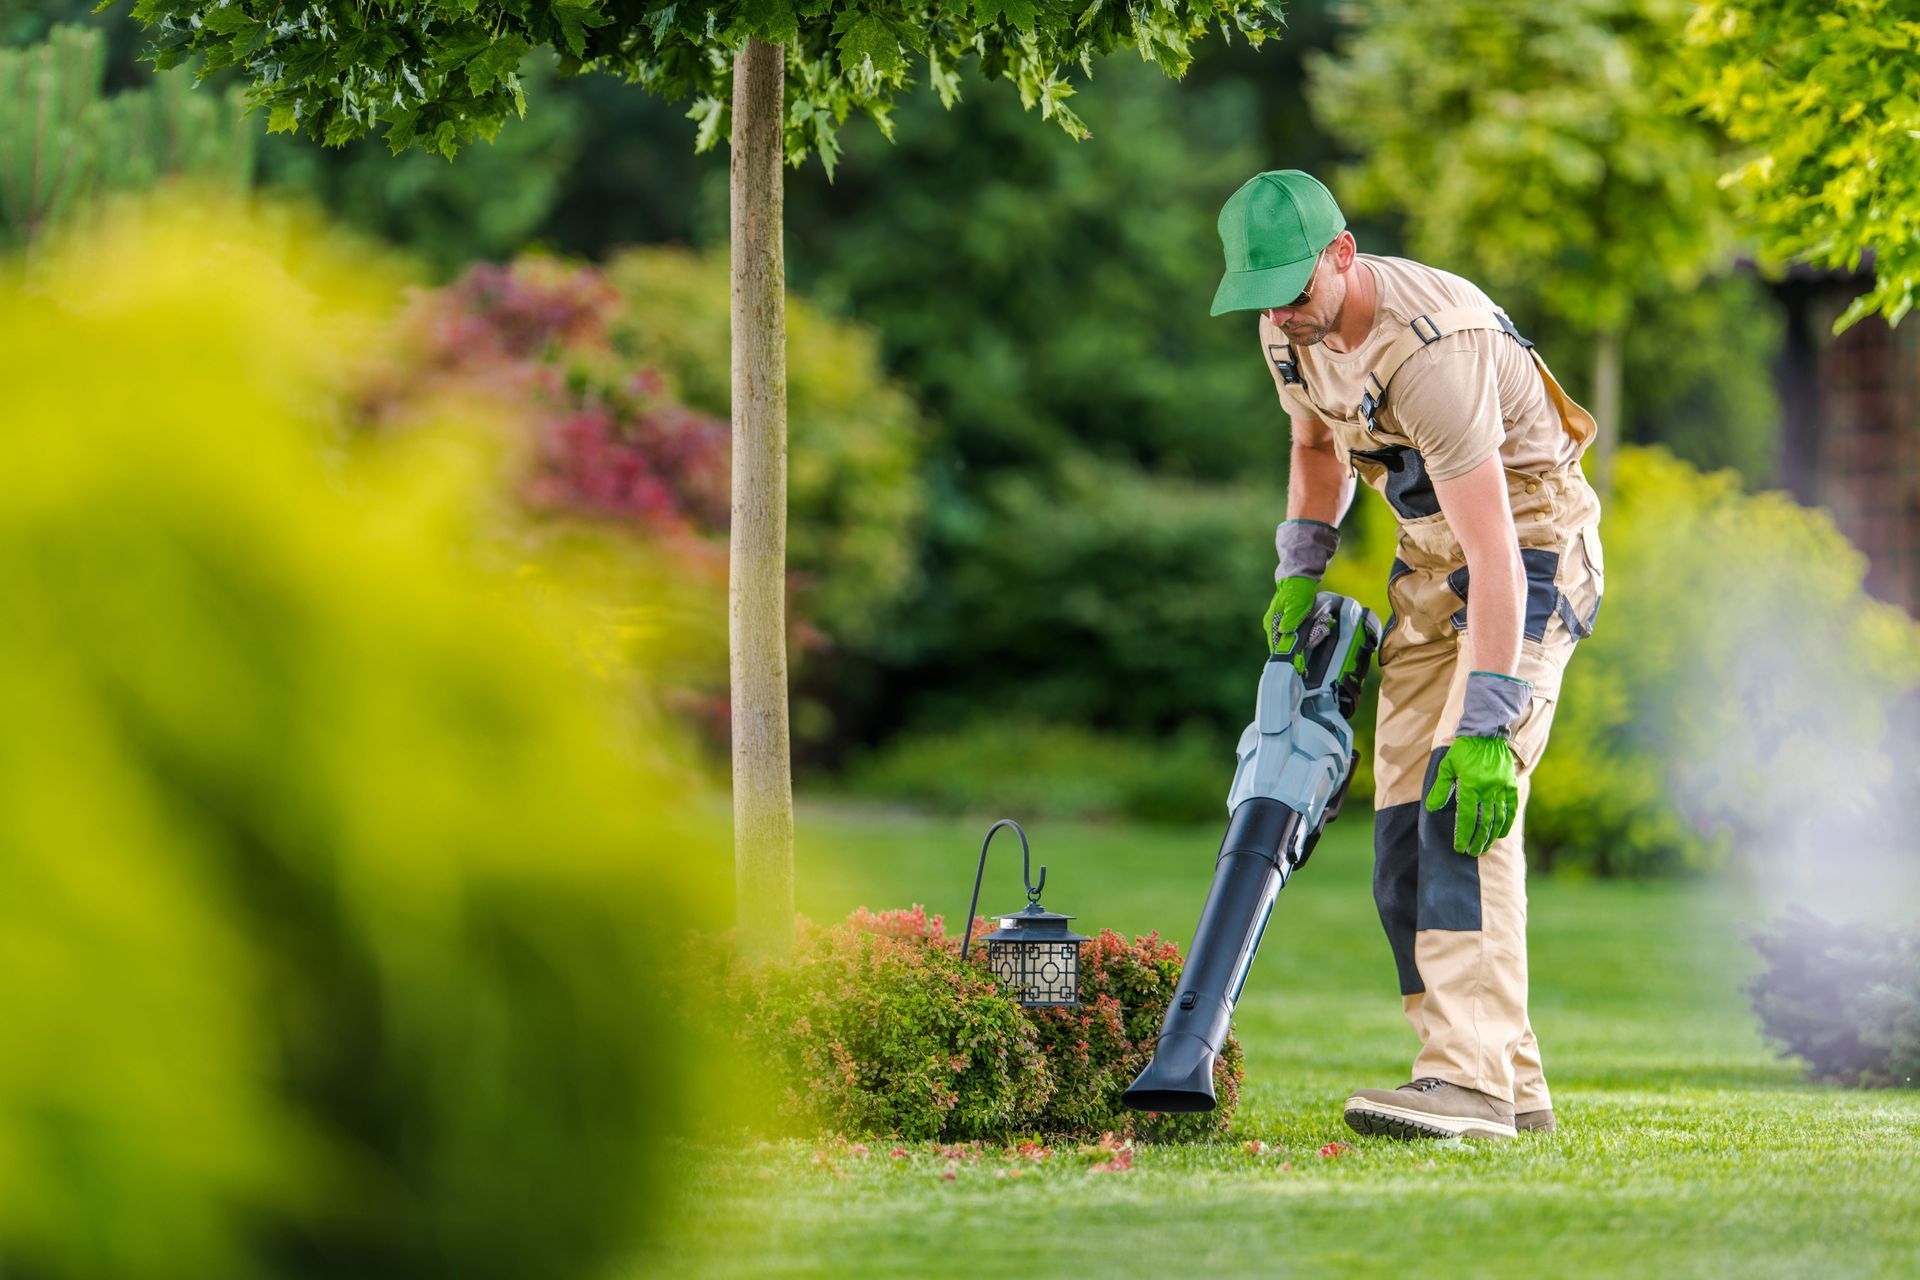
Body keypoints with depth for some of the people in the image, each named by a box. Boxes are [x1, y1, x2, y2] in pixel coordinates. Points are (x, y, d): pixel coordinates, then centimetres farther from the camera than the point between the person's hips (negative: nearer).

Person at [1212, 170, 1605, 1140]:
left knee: (1464, 803, -25)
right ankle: (1513, 1088, 6)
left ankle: (1471, 1078, -32)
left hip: (1530, 548, -9)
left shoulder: (1432, 351, -32)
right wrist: (1298, 569, 6)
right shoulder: (1289, 329, -4)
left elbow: (1493, 553, -36)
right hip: (1428, 561, 9)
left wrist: (1486, 723, -41)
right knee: (1405, 825, 1)